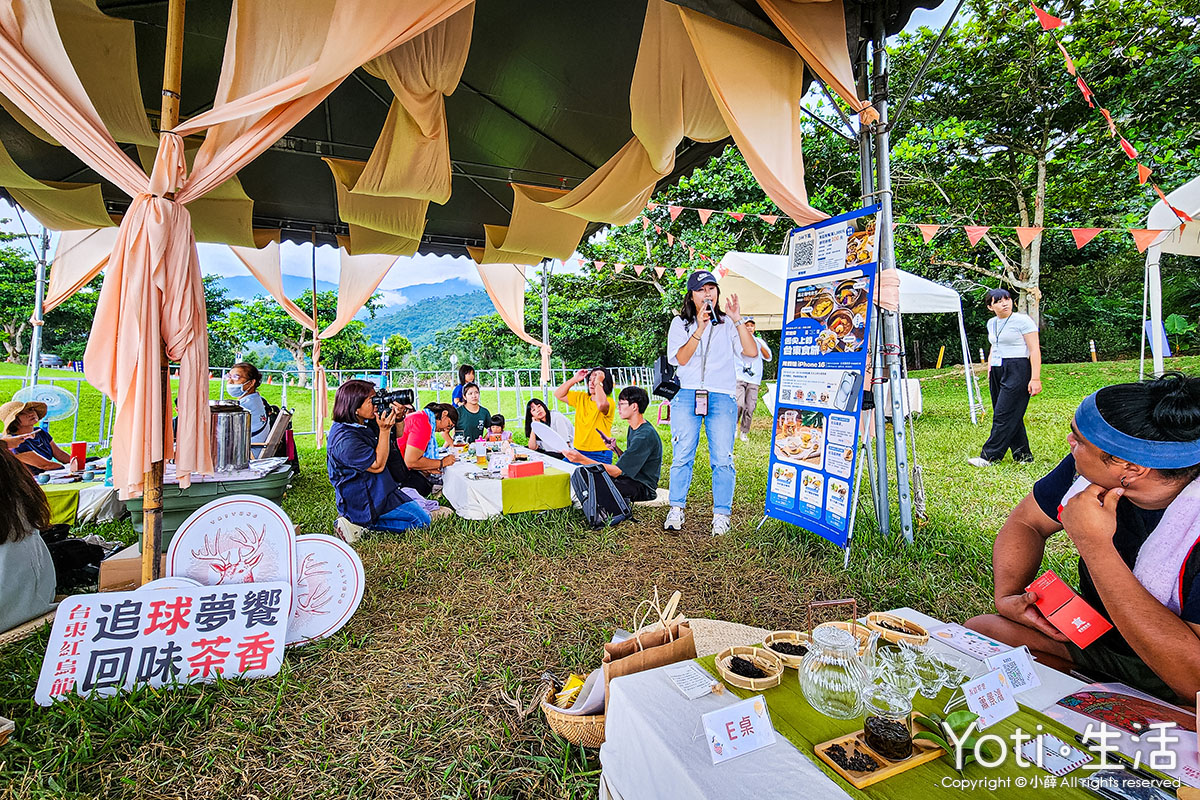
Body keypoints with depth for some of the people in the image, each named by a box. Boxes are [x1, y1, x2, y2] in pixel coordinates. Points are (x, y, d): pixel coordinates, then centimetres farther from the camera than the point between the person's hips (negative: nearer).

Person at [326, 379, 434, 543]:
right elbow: (378, 465, -21)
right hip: (364, 500, -10)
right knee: (422, 521, -6)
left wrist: (398, 418, -12)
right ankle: (361, 525, -6)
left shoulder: (361, 423, 1)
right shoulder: (346, 439, -27)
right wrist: (384, 430, -26)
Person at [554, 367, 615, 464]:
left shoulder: (608, 402, -9)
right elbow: (558, 395, 14)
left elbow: (601, 405, -34)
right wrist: (574, 379, 4)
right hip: (578, 451, 6)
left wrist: (598, 382, -21)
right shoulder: (581, 397, 13)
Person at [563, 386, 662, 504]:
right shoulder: (633, 428, 9)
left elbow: (617, 471, -26)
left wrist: (582, 459, -31)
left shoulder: (646, 435, -23)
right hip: (631, 479, 10)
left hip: (644, 487, -10)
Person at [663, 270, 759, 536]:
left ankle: (722, 514, 8)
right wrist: (700, 328, -13)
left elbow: (751, 352, -1)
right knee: (682, 456, -1)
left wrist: (737, 320, -6)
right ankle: (676, 509, 12)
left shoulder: (727, 324, 12)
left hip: (722, 398, 1)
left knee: (722, 459, -3)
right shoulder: (680, 323, 11)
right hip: (687, 395, 0)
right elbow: (681, 358, -4)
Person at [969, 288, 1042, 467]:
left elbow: (1035, 350, -10)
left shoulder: (1022, 321, -7)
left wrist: (1035, 378, -16)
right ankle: (1023, 455, 17)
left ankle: (989, 456, -8)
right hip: (997, 372, 8)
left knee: (1004, 415, -8)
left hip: (1017, 371, -7)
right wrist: (989, 371, 19)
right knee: (1012, 415, 9)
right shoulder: (991, 323, 14)